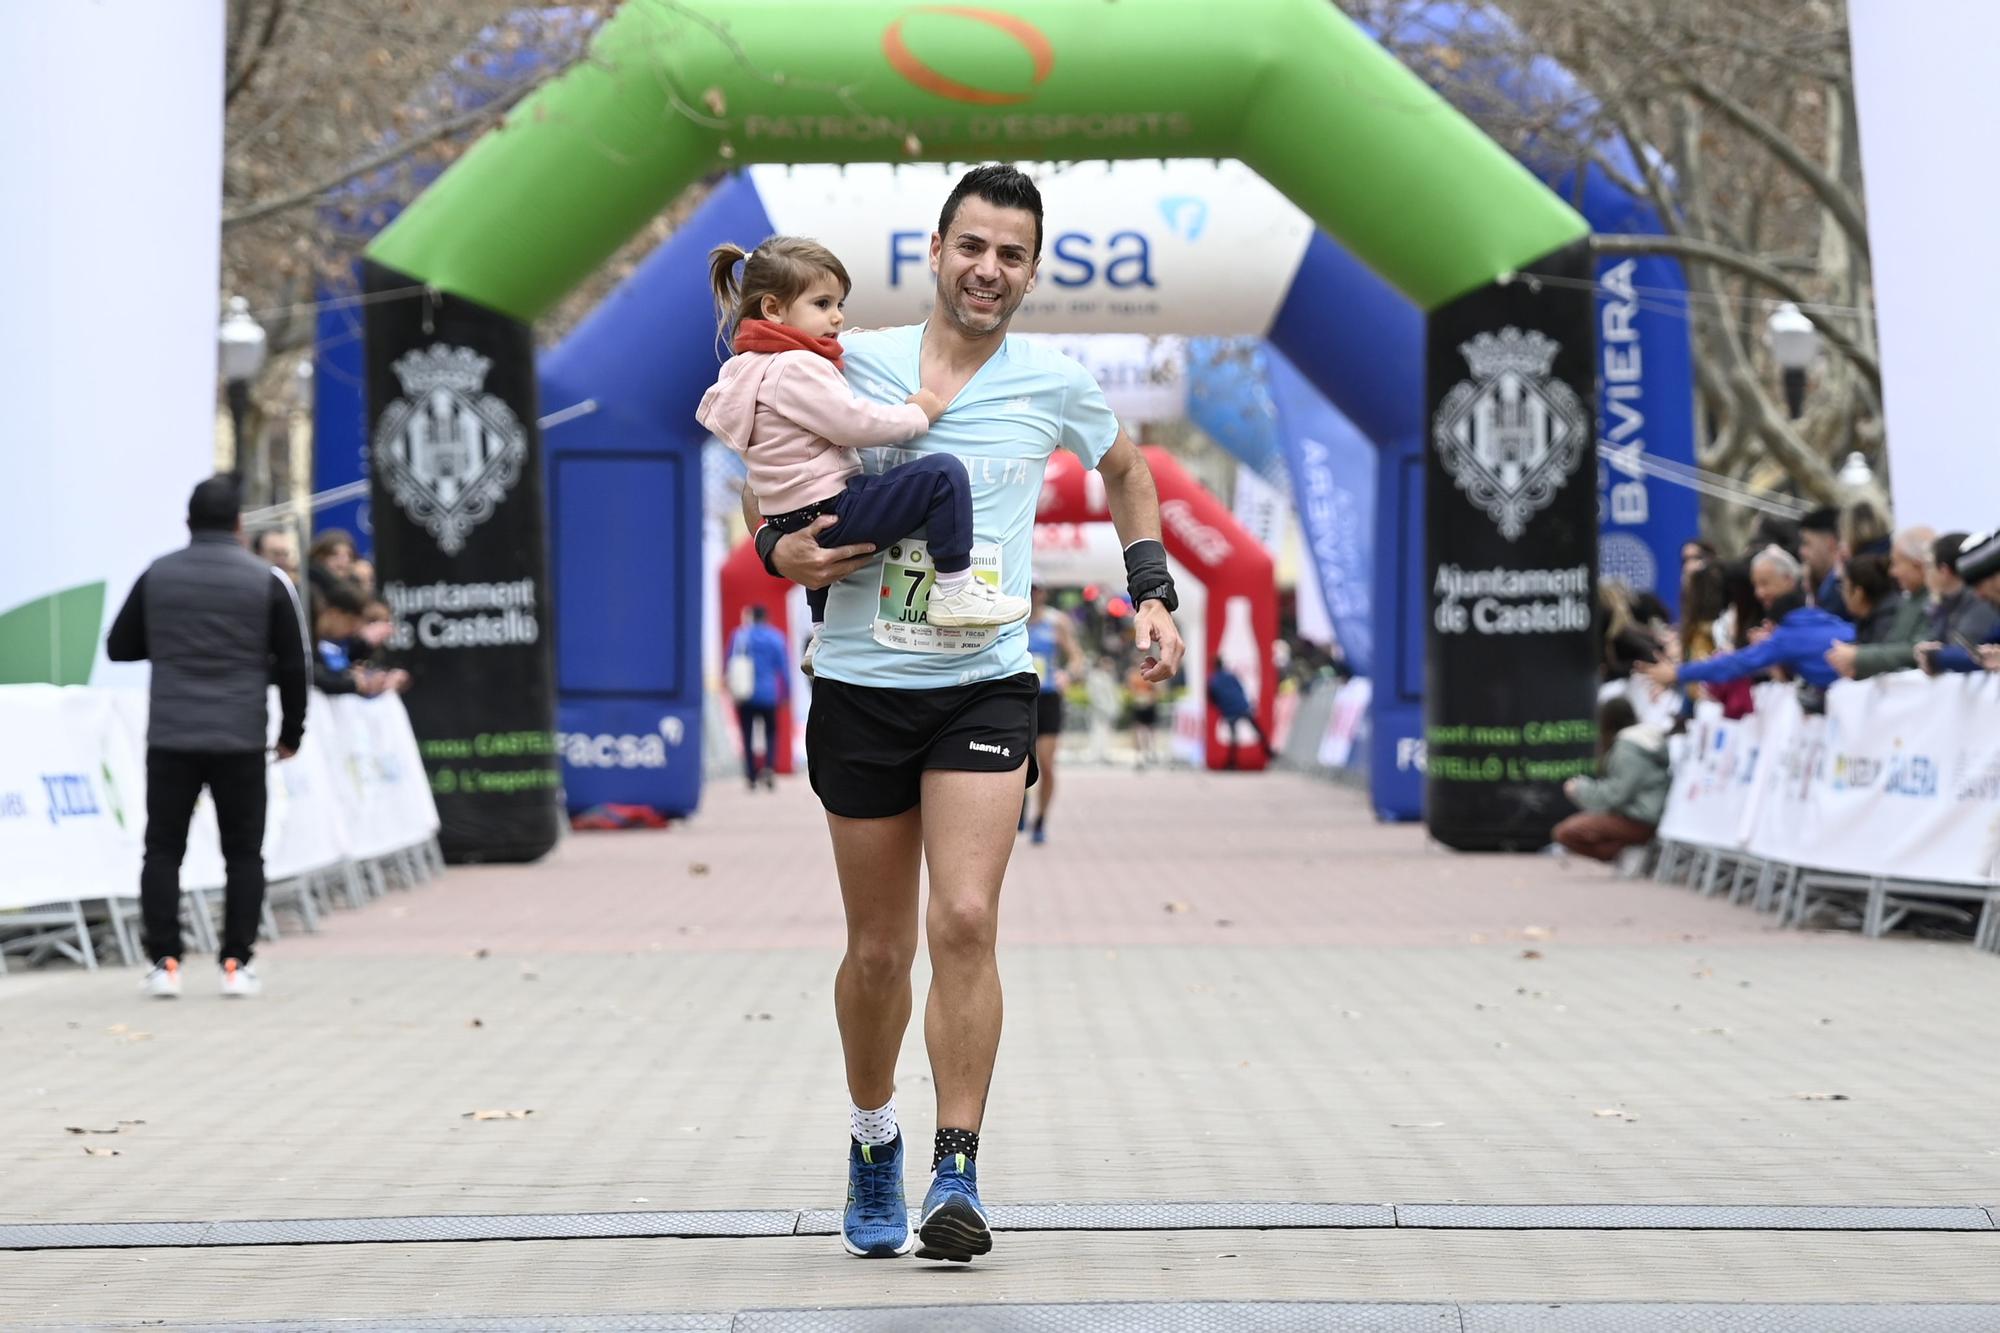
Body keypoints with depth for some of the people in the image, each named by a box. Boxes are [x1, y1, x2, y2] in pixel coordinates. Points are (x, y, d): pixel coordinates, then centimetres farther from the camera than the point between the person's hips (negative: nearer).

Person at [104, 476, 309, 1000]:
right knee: (244, 853, 8)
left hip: (169, 739, 1)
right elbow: (293, 665, 1)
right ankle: (237, 963, 3)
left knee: (163, 849, 7)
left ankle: (163, 962, 0)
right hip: (241, 740, -1)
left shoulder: (156, 576, 4)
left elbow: (119, 647, 11)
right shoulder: (267, 581, -1)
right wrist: (291, 731, 14)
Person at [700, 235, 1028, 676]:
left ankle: (822, 638, 54)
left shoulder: (751, 367, 15)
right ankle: (955, 590, -15)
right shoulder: (796, 368, -17)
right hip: (831, 515, -11)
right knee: (944, 474, -17)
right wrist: (917, 414, -6)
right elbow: (854, 424, -18)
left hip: (794, 521, 11)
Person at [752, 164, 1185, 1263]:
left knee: (964, 921, -18)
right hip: (861, 686, 1)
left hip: (984, 688, -1)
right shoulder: (850, 362, 1)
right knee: (878, 950, 7)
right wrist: (785, 550, -7)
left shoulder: (1054, 386, 2)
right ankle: (873, 1139, 31)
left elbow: (1125, 470, 22)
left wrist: (1152, 591, 13)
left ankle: (958, 1174, -12)